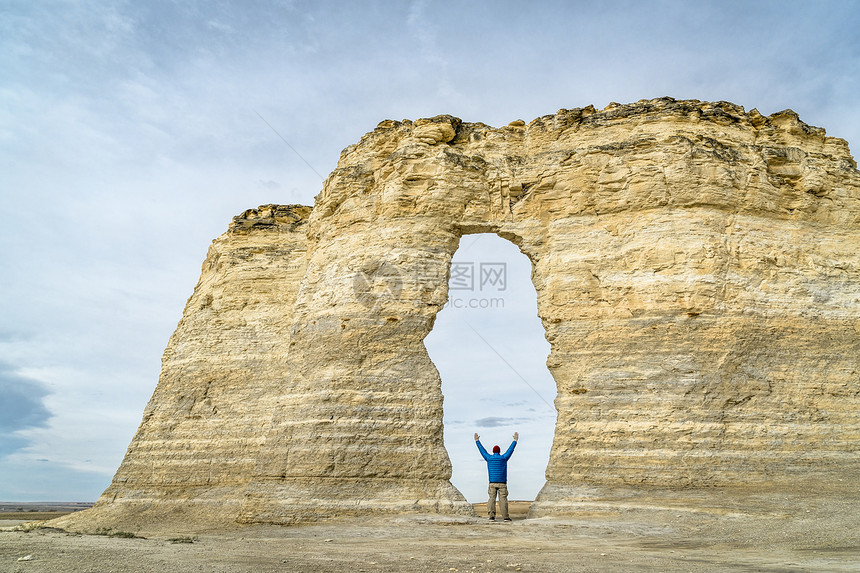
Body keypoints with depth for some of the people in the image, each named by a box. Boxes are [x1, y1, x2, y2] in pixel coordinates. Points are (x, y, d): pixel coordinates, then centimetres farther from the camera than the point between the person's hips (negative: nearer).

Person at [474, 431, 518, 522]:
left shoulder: (489, 458, 3)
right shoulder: (503, 458, -1)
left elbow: (482, 450, 14)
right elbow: (511, 449, 9)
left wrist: (477, 441, 26)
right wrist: (515, 440, 19)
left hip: (492, 483, 1)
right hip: (502, 483, -1)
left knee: (492, 499, 2)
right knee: (503, 499, -1)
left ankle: (492, 516, -6)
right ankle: (505, 517, -3)